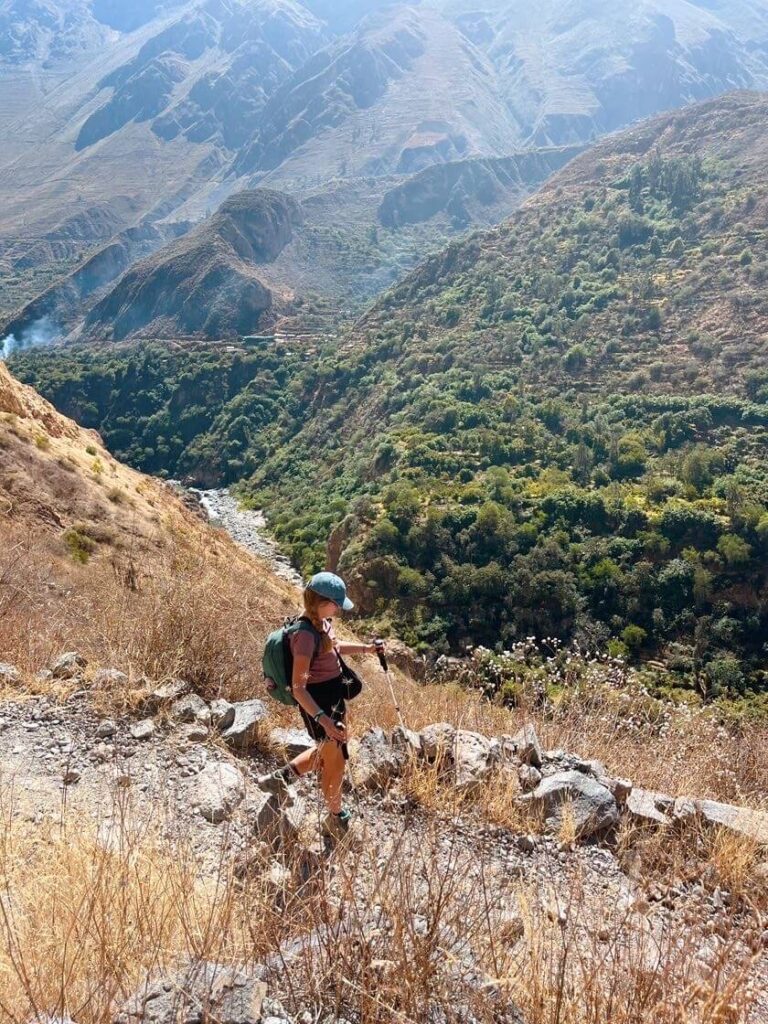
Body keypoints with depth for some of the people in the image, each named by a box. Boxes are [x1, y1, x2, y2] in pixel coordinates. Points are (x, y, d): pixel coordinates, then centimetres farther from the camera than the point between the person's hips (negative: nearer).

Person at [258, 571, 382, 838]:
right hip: (318, 702, -9)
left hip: (334, 695, 9)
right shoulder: (305, 635, -29)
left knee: (329, 750, 27)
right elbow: (298, 688, -30)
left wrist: (365, 648, 14)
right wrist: (323, 719, -37)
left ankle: (280, 777, 38)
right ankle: (336, 819, 33)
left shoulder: (323, 622, -2)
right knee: (336, 761, 9)